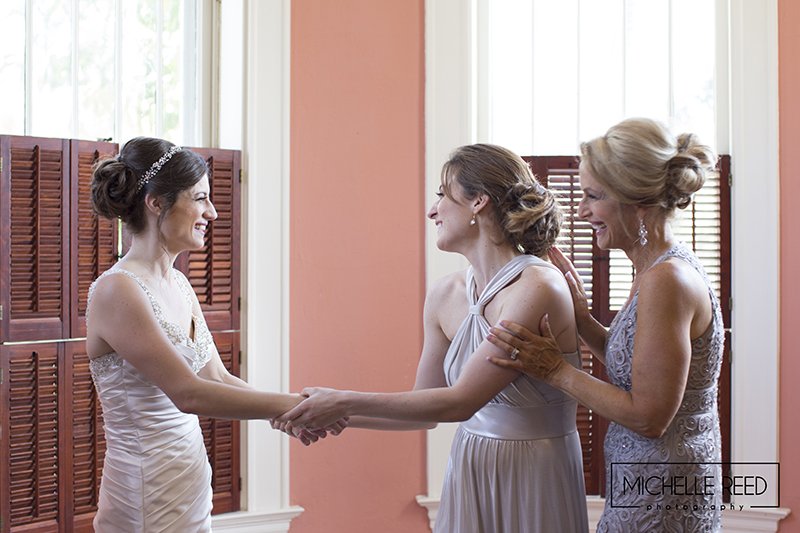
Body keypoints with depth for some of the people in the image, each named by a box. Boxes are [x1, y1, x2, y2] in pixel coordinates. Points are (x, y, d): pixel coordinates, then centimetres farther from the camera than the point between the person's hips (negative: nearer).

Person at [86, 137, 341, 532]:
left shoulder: (179, 285, 10)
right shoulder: (116, 291, -17)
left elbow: (217, 377, 13)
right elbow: (189, 393, -22)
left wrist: (289, 414, -1)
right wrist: (288, 404, -18)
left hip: (191, 485, 8)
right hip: (147, 499, -8)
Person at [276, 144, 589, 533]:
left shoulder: (537, 288, -20)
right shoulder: (445, 296, 2)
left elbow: (460, 401, -22)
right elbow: (426, 407, 10)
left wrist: (345, 403, -20)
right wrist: (335, 417, -1)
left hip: (534, 483, -6)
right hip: (468, 472, 6)